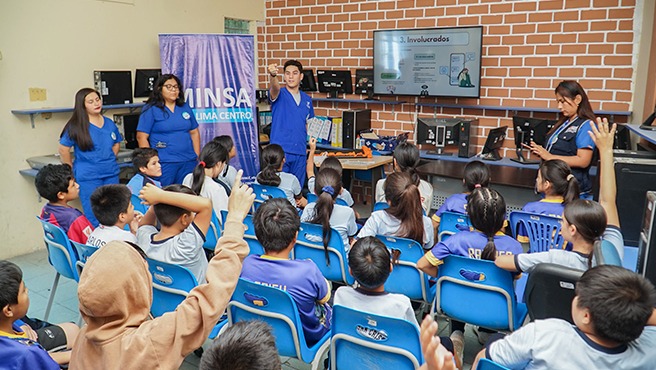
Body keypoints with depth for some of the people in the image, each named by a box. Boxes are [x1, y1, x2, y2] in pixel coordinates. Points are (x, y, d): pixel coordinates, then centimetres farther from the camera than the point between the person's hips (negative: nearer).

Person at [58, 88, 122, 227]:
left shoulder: (110, 124, 7)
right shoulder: (76, 126, -8)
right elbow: (63, 150, -5)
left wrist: (109, 161, 11)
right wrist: (74, 170, 0)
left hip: (112, 174, 5)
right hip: (88, 178, -5)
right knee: (94, 218, 2)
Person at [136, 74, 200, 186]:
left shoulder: (185, 107, 14)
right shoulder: (151, 109, -1)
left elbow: (194, 133, 17)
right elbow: (141, 137, -5)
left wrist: (197, 156, 9)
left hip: (189, 162, 5)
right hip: (164, 164, -4)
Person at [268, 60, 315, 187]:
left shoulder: (307, 99, 13)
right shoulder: (279, 95, -1)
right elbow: (274, 87, -26)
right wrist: (273, 75, -47)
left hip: (300, 152, 4)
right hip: (280, 151, -4)